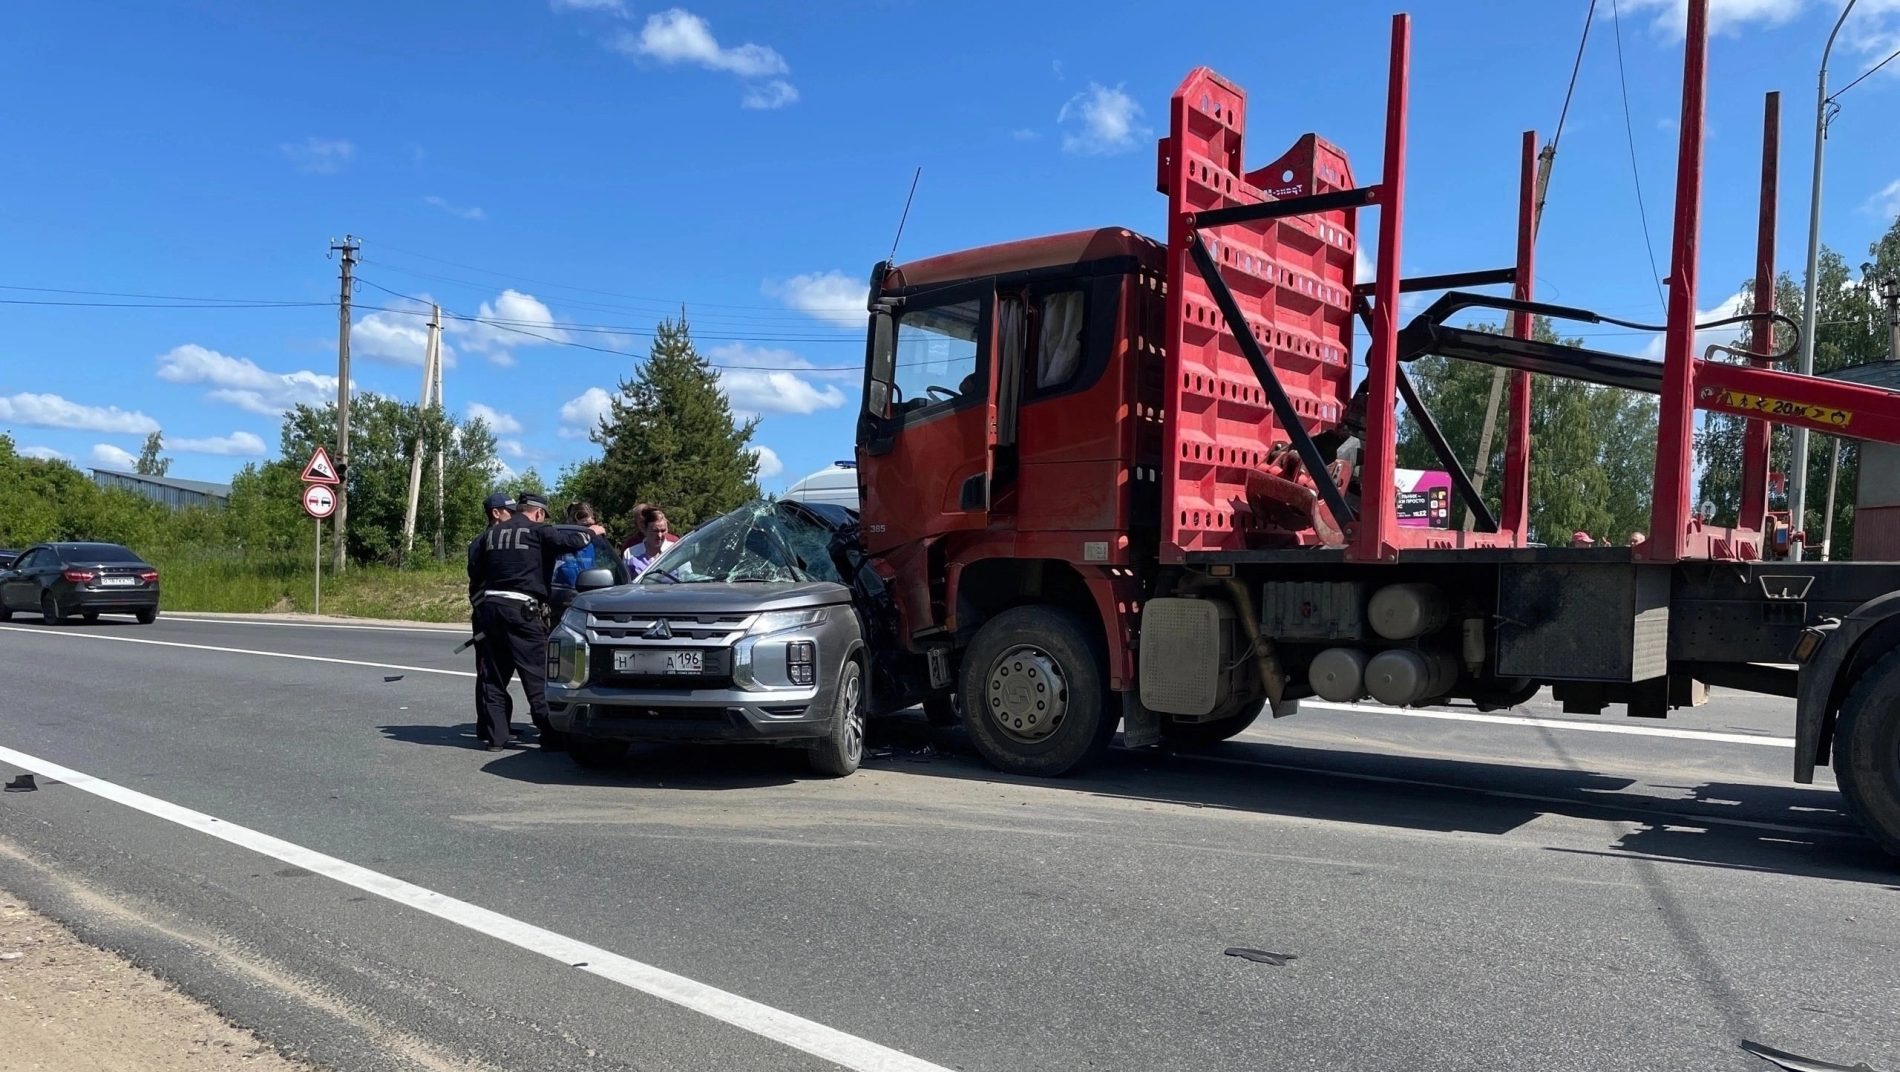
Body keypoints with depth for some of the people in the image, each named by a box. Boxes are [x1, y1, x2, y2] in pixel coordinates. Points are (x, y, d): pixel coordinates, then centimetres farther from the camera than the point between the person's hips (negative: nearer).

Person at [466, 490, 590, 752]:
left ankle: (495, 735, 11)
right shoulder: (537, 531, -3)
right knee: (537, 675, -2)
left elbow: (475, 570, 17)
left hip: (489, 605, 6)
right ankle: (550, 734, -2)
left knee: (493, 676, 11)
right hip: (522, 609, -6)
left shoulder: (492, 533, 15)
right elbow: (569, 542, -13)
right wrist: (591, 533, 6)